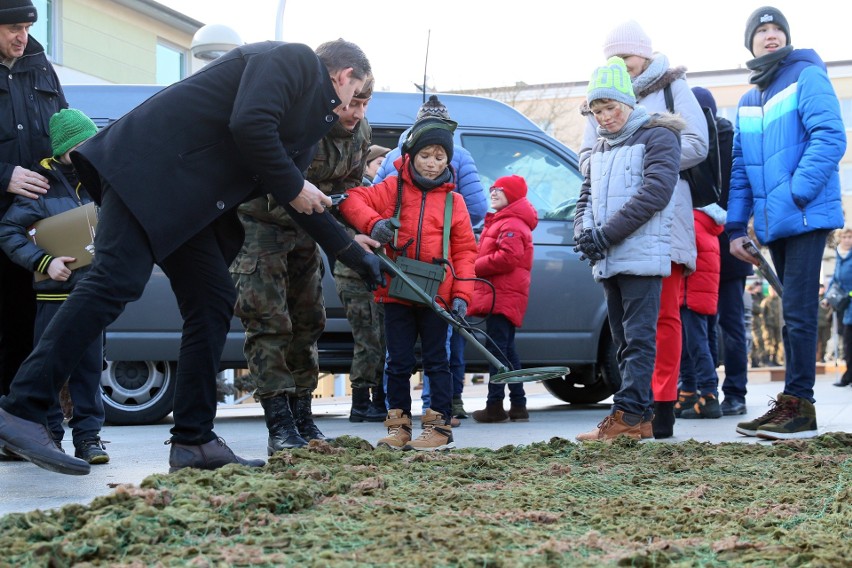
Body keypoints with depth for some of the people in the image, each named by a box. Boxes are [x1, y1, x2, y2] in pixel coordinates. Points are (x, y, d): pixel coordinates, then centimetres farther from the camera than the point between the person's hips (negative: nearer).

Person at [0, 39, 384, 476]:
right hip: (149, 167, -10)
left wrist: (352, 252, 36)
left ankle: (193, 440, 5)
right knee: (116, 283, -19)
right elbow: (248, 125, -21)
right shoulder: (293, 60, -3)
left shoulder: (309, 106, 25)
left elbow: (299, 200, 32)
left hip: (183, 199, 10)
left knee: (213, 301, 5)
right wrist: (294, 187, -8)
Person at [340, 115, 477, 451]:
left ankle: (440, 427, 9)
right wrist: (373, 222, -21)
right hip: (396, 293, 1)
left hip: (437, 295, -1)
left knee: (436, 361, 5)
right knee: (399, 362, 7)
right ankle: (398, 425, 16)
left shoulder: (453, 201, 4)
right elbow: (353, 200, -2)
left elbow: (465, 250, 3)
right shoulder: (392, 189, 4)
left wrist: (461, 295, -7)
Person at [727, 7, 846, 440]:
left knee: (798, 311, -9)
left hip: (806, 217, -7)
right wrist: (736, 227, 12)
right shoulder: (748, 101, 19)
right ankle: (792, 404, 15)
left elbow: (830, 137, -15)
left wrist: (796, 194, -20)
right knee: (793, 313, 11)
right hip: (774, 224, 7)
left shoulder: (808, 77, -2)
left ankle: (799, 405, -4)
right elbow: (740, 170, 19)